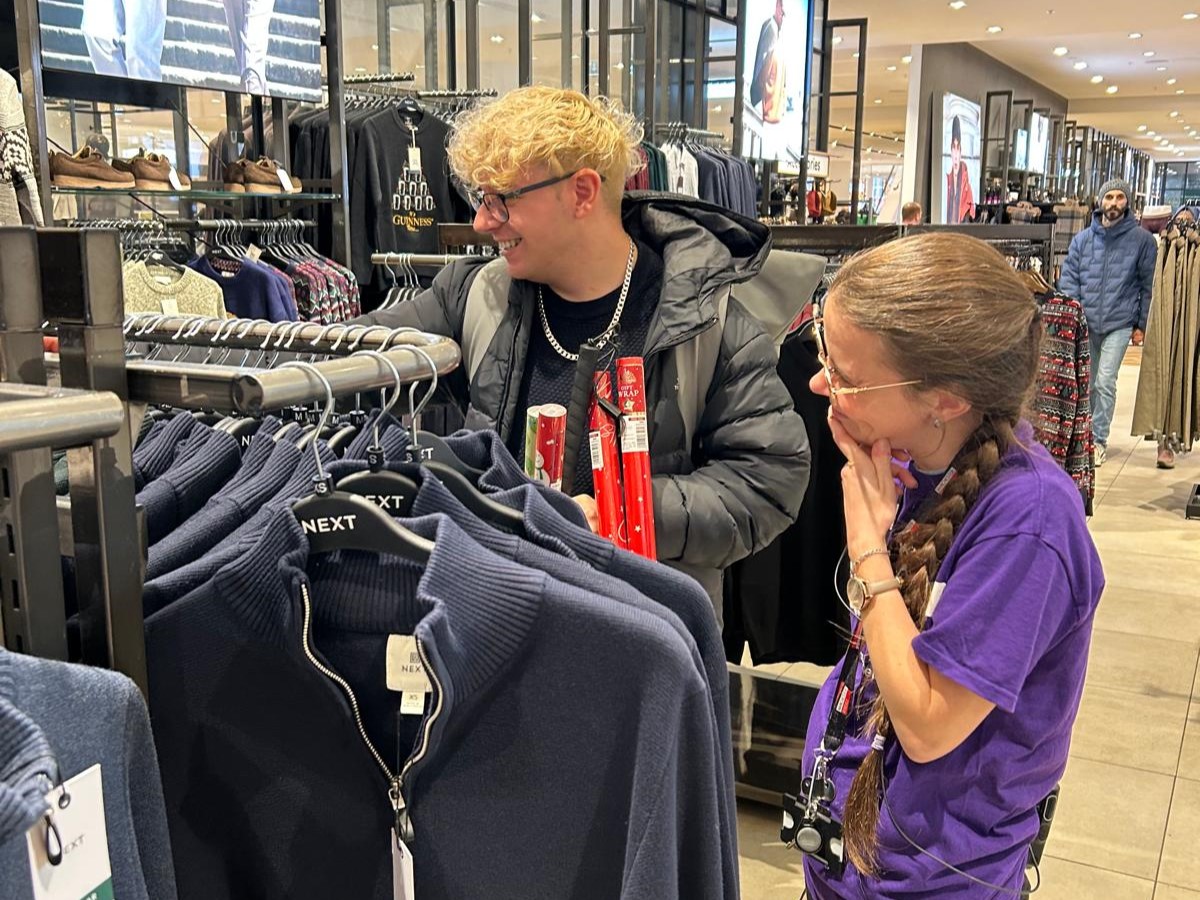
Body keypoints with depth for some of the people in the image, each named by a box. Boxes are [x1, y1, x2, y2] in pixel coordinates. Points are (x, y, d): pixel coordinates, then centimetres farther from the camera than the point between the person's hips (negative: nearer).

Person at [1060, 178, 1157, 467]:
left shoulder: (1142, 239, 1)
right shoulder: (1083, 239, 8)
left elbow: (1149, 286, 5)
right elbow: (1068, 279, 8)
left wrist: (1141, 325, 2)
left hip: (1119, 324, -3)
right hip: (1084, 323, 3)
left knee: (1105, 382, -11)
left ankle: (1099, 440, -1)